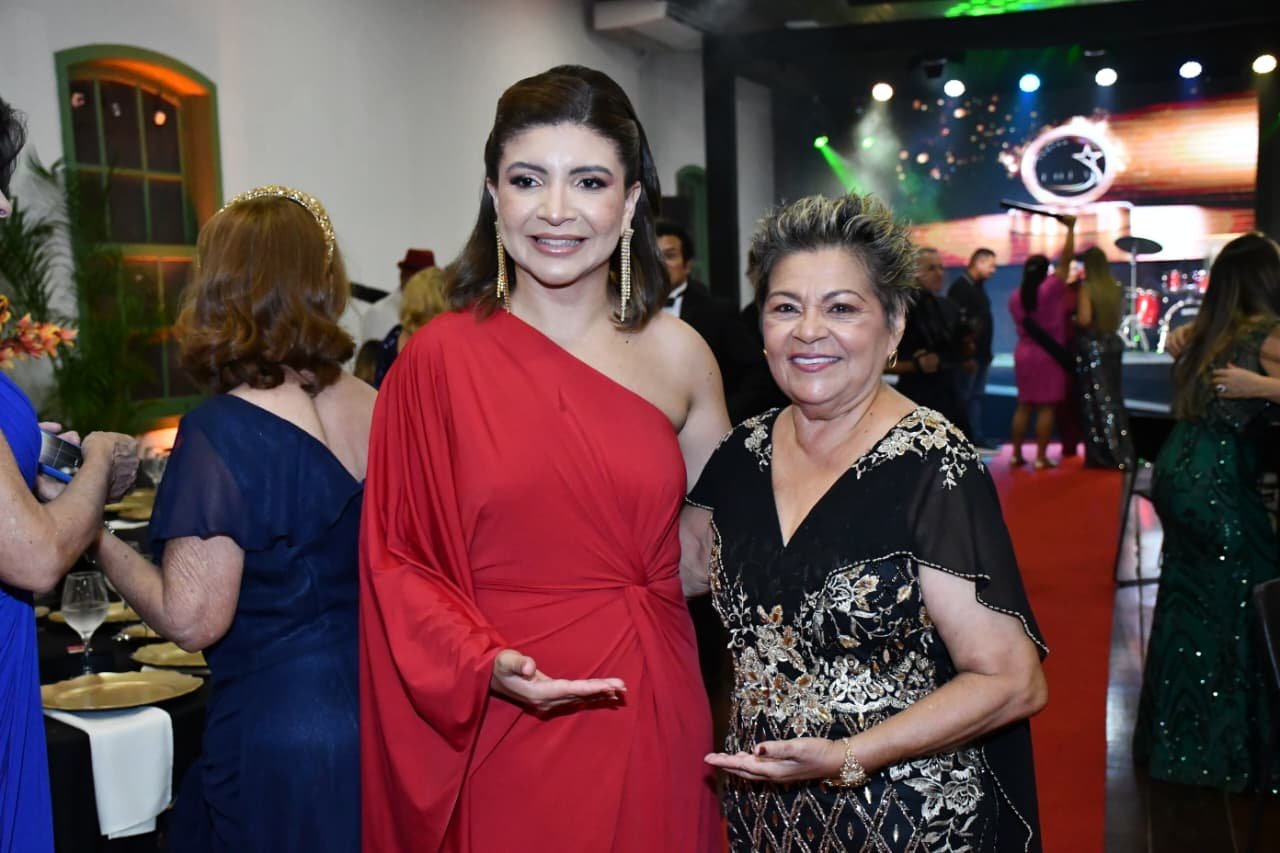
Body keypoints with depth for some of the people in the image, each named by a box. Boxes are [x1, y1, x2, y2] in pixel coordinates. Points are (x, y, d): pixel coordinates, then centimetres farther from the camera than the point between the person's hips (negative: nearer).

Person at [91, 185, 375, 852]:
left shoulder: (222, 433, -18)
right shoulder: (379, 409, -2)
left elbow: (192, 619, -18)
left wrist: (95, 534, -5)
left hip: (279, 733, -5)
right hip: (381, 714, 6)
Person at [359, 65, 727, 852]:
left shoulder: (677, 354, 0)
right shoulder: (441, 359, -8)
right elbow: (397, 558, -4)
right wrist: (484, 665, -17)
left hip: (649, 724, 3)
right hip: (503, 739, -2)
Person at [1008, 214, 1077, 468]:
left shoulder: (1015, 297, 2)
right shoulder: (1050, 289, -13)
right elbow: (1066, 260, -11)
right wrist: (1070, 228, -4)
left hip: (1024, 353, 5)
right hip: (1049, 355, -5)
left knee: (1024, 405, 11)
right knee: (1046, 407, -2)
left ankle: (1017, 454, 10)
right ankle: (1041, 457, -2)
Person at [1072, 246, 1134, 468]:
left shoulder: (1086, 287, -13)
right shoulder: (1117, 288, 5)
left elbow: (1084, 319, -21)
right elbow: (1118, 317, 13)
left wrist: (1071, 319, -2)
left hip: (1091, 346, -6)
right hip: (1112, 343, 6)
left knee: (1095, 400, -2)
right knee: (1113, 397, 13)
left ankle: (1102, 455, 1)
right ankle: (1120, 454, 16)